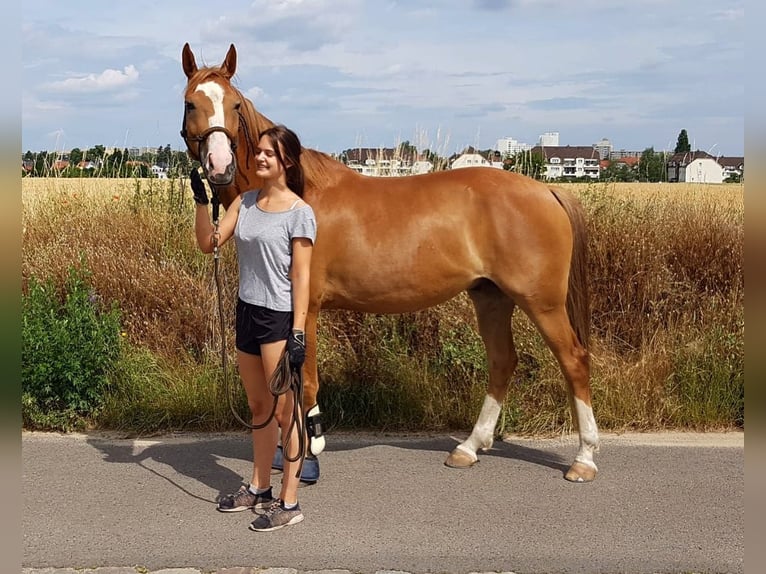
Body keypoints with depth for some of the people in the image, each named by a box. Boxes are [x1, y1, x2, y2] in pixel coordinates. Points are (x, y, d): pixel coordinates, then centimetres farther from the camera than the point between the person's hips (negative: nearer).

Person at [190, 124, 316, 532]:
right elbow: (208, 244, 2)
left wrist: (298, 333, -19)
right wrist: (201, 200, -10)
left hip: (279, 318, -7)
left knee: (284, 412, 2)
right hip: (247, 314, 7)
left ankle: (289, 503, 12)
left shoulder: (299, 212, -12)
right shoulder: (245, 202, 6)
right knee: (258, 408, 19)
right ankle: (259, 488, 34)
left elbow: (300, 277, -14)